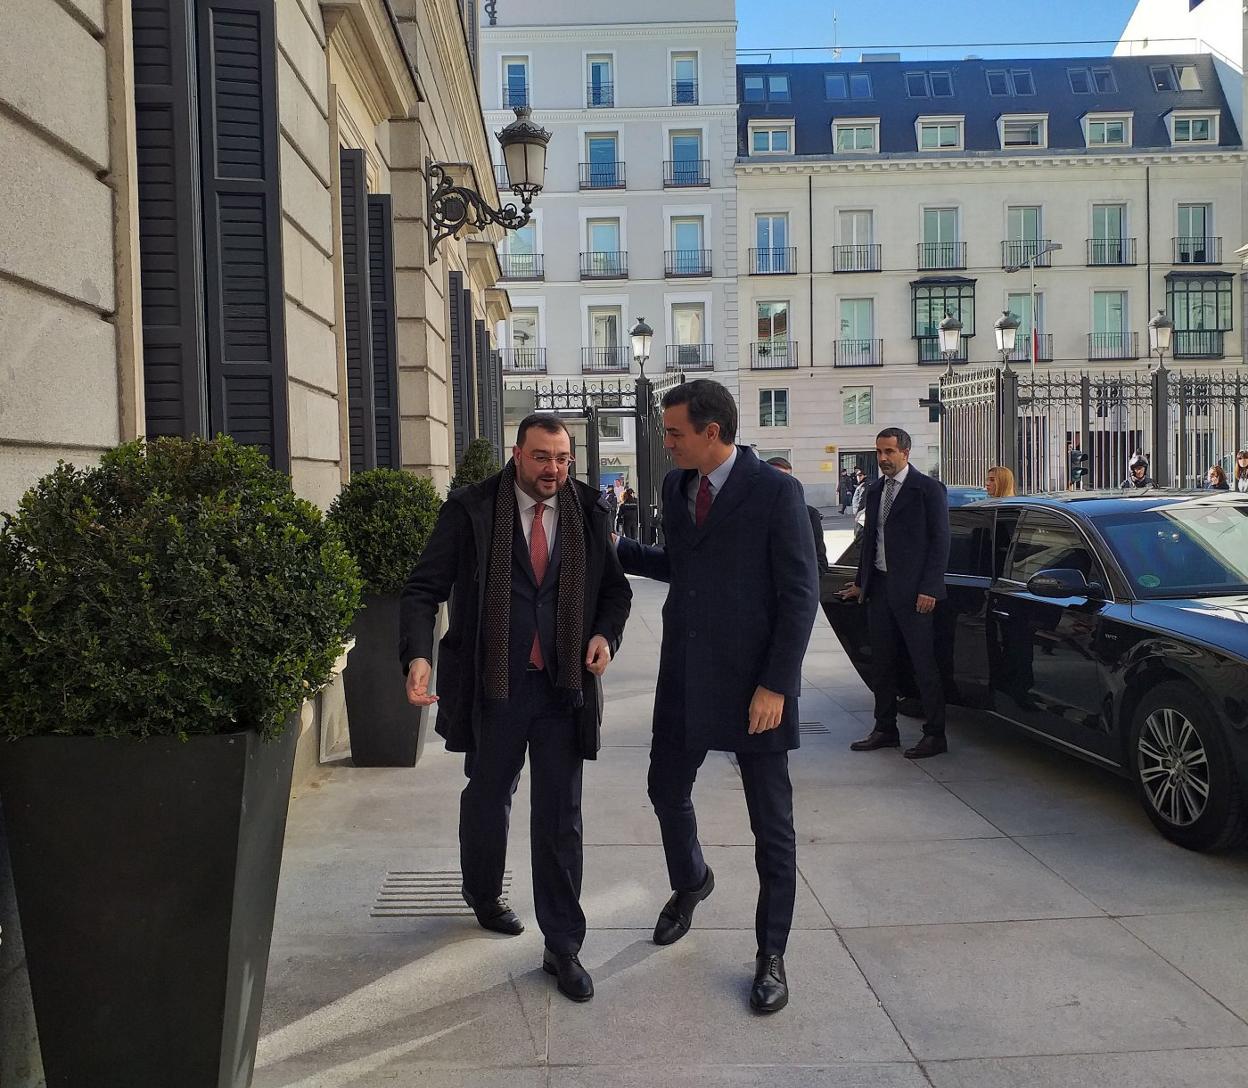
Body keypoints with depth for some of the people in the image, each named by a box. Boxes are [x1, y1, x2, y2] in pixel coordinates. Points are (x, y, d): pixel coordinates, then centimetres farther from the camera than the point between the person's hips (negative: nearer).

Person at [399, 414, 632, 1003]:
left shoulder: (588, 512, 1)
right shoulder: (470, 510, -8)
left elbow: (616, 588, 12)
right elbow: (423, 589, -9)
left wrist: (606, 633, -8)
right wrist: (417, 656, -25)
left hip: (564, 687, 1)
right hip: (493, 686, -1)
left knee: (560, 816, 4)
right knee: (487, 799, 19)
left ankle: (562, 947, 15)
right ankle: (484, 896, 47)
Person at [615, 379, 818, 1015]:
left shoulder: (776, 492, -13)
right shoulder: (676, 486, 7)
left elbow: (800, 595, -14)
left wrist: (776, 686, -17)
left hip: (753, 687, -6)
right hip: (684, 679, 6)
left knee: (772, 825, 5)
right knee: (667, 792, 19)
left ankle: (771, 955, 21)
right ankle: (689, 883, 49)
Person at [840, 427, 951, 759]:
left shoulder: (928, 489, -6)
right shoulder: (874, 491, 14)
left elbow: (940, 541, -9)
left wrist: (929, 589, -15)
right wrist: (860, 582, 16)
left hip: (913, 591, -7)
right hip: (879, 588, 7)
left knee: (924, 664, -1)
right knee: (882, 663, 12)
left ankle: (934, 735, 7)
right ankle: (885, 729, 22)